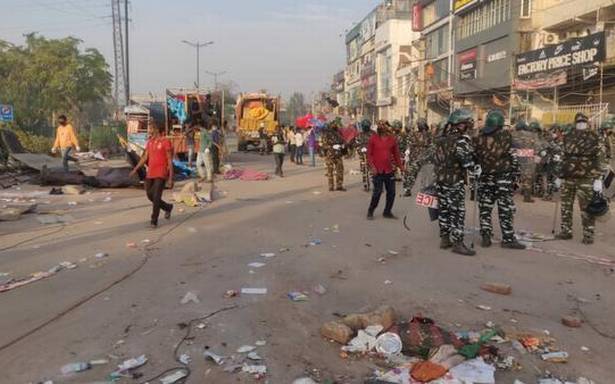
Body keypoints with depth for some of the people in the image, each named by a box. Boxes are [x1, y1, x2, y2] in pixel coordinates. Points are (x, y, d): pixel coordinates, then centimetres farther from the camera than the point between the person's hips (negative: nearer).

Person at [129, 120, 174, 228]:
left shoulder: (166, 142, -8)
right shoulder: (149, 142, 11)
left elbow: (170, 161, -9)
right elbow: (145, 157, 15)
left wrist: (170, 178, -12)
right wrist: (135, 169, 5)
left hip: (161, 174, -7)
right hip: (150, 174, 7)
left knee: (156, 197, -10)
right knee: (150, 196, 11)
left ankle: (154, 221, 1)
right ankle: (168, 207, 33)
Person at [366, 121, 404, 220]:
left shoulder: (392, 138, 5)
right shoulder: (373, 138, -3)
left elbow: (396, 153, 12)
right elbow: (369, 154, -3)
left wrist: (400, 166, 10)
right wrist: (372, 166, -13)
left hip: (390, 170, 4)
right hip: (378, 170, -4)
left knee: (391, 192, 7)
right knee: (377, 191, -4)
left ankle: (387, 212, 23)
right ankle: (370, 212, 13)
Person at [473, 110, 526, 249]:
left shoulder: (479, 137, -1)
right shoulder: (505, 136, -9)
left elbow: (474, 158, 6)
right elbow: (513, 157, -7)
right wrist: (516, 173, 3)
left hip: (485, 178, 3)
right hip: (503, 177, -3)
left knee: (485, 208, 10)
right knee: (505, 209, 2)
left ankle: (485, 237, 10)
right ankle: (508, 239, 6)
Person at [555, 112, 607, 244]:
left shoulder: (595, 139, -2)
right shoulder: (568, 138, 11)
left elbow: (601, 159, -5)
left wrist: (598, 179, -12)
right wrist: (559, 176, 16)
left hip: (586, 178, -4)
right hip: (568, 177, 4)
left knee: (587, 207, -2)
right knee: (566, 205, 8)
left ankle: (588, 235, 6)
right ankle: (566, 231, 19)